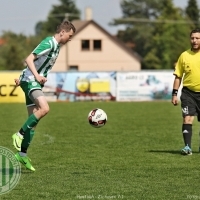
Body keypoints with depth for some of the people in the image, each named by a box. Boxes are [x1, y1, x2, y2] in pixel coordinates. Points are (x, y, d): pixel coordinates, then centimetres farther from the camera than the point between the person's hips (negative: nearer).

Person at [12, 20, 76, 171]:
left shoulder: (56, 46, 16)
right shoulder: (48, 43, -13)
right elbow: (29, 59, -21)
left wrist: (23, 78, 30)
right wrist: (37, 76, -34)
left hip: (35, 83, 10)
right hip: (30, 81, -10)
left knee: (34, 121, 7)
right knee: (44, 108, -29)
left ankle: (22, 153, 11)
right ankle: (20, 134, -18)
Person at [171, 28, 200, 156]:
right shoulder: (184, 55, 2)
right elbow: (178, 76, 8)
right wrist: (174, 94, 2)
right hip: (188, 92, 0)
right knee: (187, 119, -13)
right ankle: (188, 147, -14)